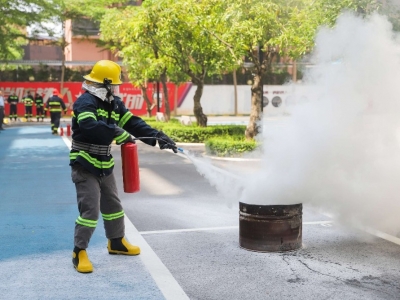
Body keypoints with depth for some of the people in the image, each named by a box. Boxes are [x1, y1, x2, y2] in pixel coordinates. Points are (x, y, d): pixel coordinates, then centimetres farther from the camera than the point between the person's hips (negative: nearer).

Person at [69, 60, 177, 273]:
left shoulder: (114, 103, 6)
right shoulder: (85, 102, -20)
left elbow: (133, 122, 2)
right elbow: (90, 126, -38)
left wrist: (157, 137, -9)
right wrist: (118, 133, -40)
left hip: (105, 166, 9)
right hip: (84, 166, -8)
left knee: (113, 206, 19)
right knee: (90, 210, -10)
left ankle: (116, 242, 38)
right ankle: (79, 252, 3)